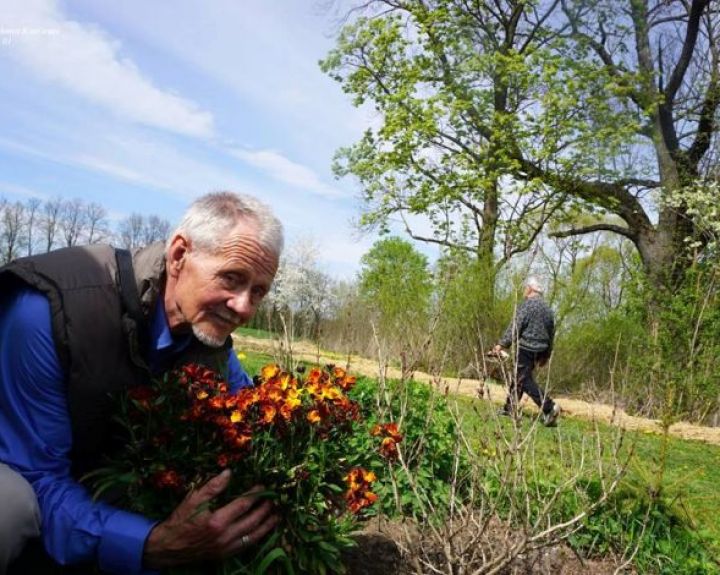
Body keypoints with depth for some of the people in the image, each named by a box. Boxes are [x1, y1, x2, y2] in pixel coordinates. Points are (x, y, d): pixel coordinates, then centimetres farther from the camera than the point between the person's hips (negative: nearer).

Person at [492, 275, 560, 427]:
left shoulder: (527, 305, -10)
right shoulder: (548, 309, 15)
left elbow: (515, 327, -17)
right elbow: (551, 334, 19)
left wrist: (502, 344, -14)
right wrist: (546, 355, 26)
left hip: (526, 348, -8)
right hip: (539, 351, 8)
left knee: (525, 380, -7)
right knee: (518, 377, 15)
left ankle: (549, 407, -17)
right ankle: (509, 408, 19)